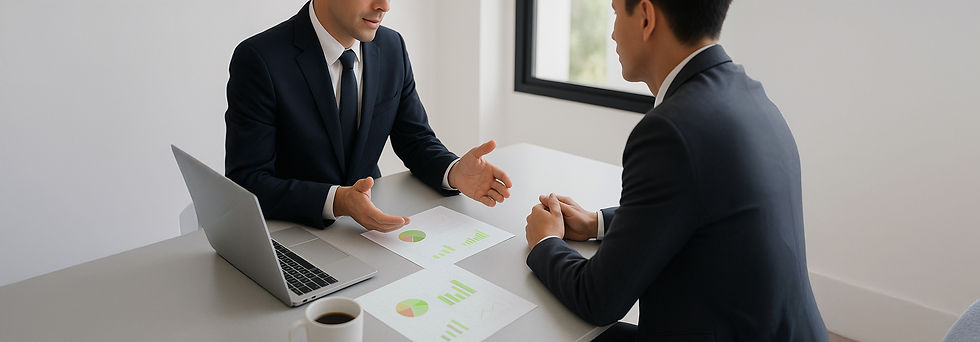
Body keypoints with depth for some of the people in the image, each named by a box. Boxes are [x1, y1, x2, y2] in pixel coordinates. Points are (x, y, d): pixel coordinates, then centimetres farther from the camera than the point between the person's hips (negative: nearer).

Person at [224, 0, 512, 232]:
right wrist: (336, 201, -34)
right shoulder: (258, 59, -17)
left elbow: (415, 140, 6)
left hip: (368, 220, 4)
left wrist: (453, 172, -16)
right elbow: (247, 182, -18)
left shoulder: (392, 48, -1)